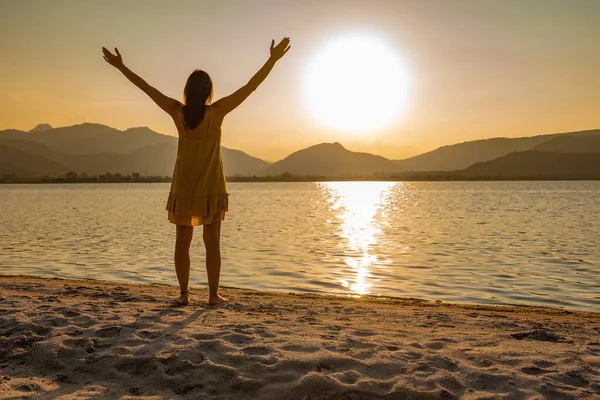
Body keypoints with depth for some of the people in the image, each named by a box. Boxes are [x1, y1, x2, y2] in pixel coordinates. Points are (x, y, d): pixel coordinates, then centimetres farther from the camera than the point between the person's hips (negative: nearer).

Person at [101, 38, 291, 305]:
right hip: (211, 188, -2)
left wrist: (120, 66, 10)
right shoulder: (217, 112, -11)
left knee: (182, 242, 7)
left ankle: (184, 294, 10)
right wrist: (273, 59, -9)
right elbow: (250, 86, -12)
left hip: (183, 188, 2)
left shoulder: (178, 112, -7)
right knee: (212, 241, 3)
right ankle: (213, 294, 6)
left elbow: (147, 88, 1)